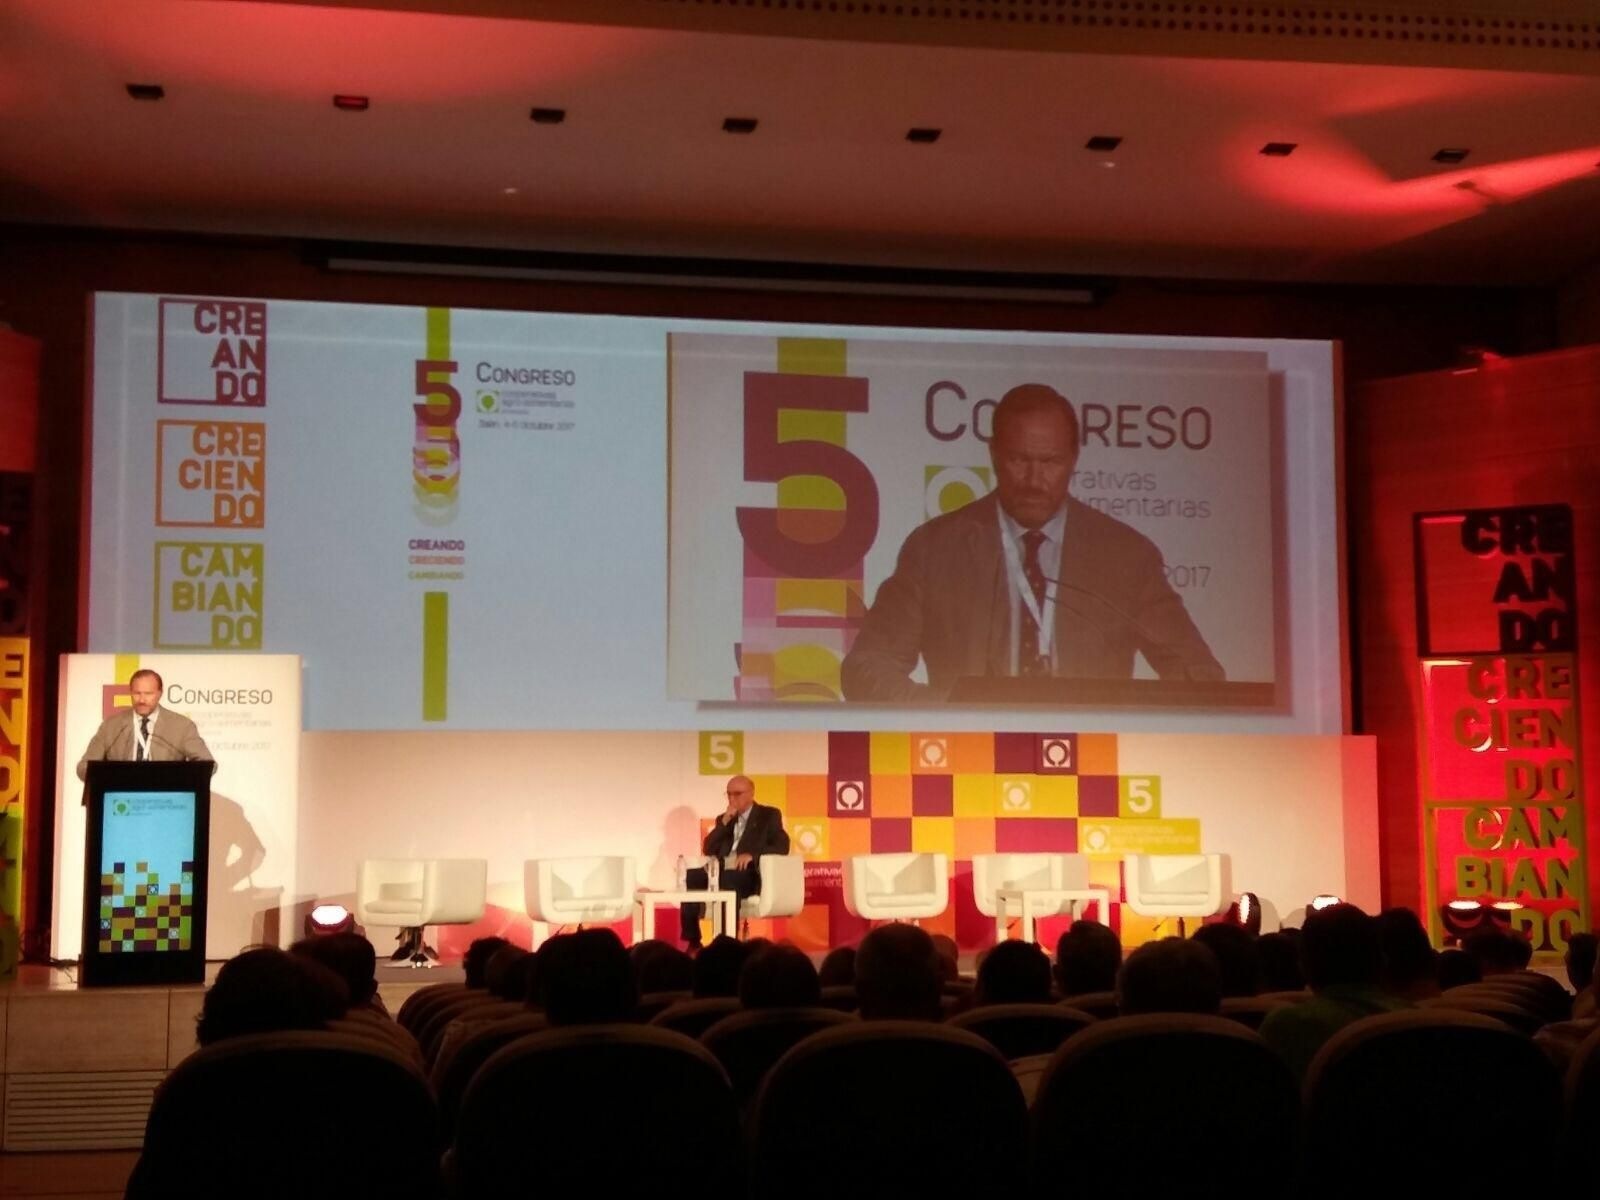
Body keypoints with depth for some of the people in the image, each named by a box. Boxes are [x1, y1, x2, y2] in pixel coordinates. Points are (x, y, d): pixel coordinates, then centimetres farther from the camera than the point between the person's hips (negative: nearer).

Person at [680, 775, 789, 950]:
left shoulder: (769, 815, 9)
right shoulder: (724, 819, 23)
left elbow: (782, 846, -5)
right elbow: (708, 850, 12)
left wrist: (752, 855, -20)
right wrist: (724, 822, 1)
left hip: (751, 875, -5)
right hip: (722, 873, 5)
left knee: (728, 880, -39)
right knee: (690, 877, -24)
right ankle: (693, 942, -22)